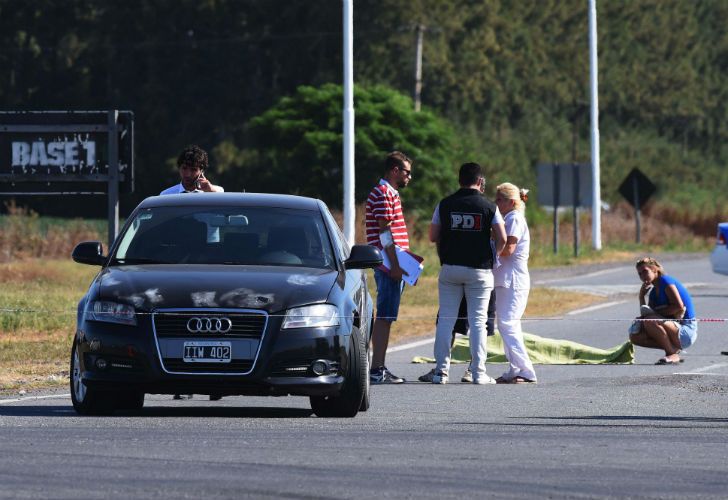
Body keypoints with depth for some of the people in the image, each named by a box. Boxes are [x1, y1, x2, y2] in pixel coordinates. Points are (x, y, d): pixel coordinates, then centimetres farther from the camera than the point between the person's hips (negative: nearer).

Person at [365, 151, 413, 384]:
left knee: (385, 318, 11)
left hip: (391, 266, 10)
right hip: (389, 266, -10)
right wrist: (395, 264, -21)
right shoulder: (383, 194, -11)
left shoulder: (389, 193, 21)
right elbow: (385, 231, -18)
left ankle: (379, 368, 14)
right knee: (384, 317, -11)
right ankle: (377, 370, -13)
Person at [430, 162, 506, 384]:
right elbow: (502, 239, -8)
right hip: (479, 269, -1)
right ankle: (478, 372, 1)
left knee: (445, 320, 5)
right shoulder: (489, 207, -3)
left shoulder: (445, 204, 2)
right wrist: (494, 256, 10)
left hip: (450, 267, 1)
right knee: (478, 321, 3)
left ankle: (441, 371, 2)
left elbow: (433, 237, 3)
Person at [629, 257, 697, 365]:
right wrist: (642, 295, 4)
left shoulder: (666, 281, -9)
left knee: (650, 321, -32)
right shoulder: (653, 292, 16)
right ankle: (673, 350, 1)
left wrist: (656, 312, -15)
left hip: (686, 333, -9)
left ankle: (673, 354, -16)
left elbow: (680, 307, -20)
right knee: (635, 336, 2)